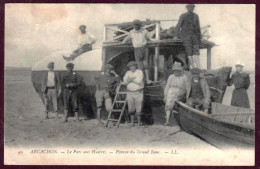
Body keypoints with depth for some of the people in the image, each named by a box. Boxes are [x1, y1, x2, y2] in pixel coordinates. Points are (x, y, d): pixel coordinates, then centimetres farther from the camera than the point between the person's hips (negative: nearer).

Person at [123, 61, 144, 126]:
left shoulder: (140, 72, -6)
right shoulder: (128, 73, 7)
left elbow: (139, 81, -20)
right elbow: (124, 81, -5)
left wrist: (131, 79, -10)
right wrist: (134, 79, -15)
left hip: (138, 93, -3)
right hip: (130, 93, 3)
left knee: (138, 109, -4)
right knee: (131, 109, -1)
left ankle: (139, 122, 10)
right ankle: (132, 122, 9)